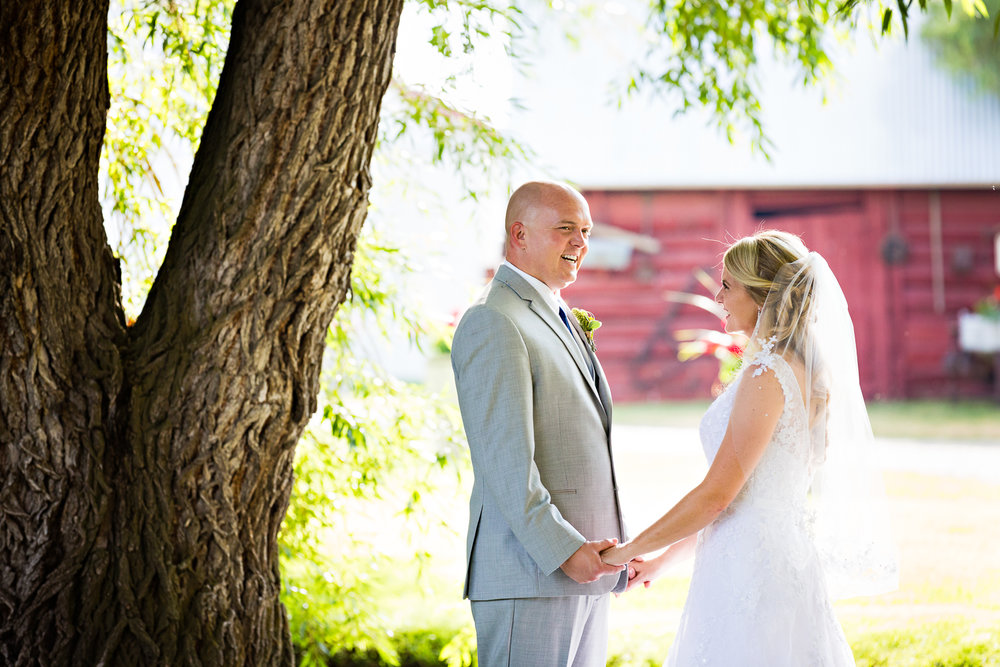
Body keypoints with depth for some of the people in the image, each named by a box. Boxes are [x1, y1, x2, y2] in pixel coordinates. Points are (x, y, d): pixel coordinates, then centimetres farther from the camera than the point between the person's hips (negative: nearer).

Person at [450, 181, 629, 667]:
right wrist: (563, 551, -21)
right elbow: (505, 462, -18)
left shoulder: (553, 318, 21)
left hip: (582, 571, 9)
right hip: (530, 575, -9)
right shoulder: (493, 323, -11)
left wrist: (603, 548, 17)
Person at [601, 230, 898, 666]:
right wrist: (663, 559, 23)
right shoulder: (801, 371, 14)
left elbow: (717, 494, -17)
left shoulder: (768, 375, -15)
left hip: (752, 568, -9)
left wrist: (629, 550, -7)